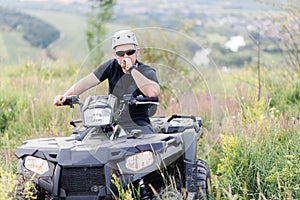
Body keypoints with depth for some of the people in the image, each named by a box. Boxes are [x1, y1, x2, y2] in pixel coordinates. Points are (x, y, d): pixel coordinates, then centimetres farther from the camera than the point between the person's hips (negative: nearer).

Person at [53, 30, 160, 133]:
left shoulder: (147, 72, -3)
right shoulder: (112, 66, 6)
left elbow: (152, 92, -25)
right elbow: (87, 82, -3)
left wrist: (131, 69, -21)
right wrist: (65, 96, -17)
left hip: (138, 125, -3)